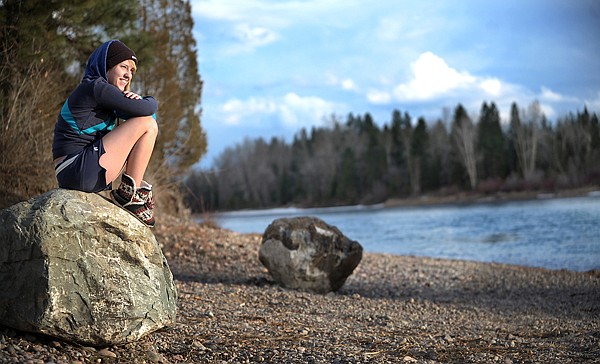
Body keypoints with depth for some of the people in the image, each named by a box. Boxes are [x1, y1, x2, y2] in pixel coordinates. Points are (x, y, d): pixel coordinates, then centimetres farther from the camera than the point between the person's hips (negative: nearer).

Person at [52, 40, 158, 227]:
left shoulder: (104, 94, 21)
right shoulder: (95, 87, -9)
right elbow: (146, 110, -15)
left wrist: (137, 101, -3)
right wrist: (150, 101, 8)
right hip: (78, 171, -10)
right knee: (146, 124, -10)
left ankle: (139, 189, 9)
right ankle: (129, 194, -6)